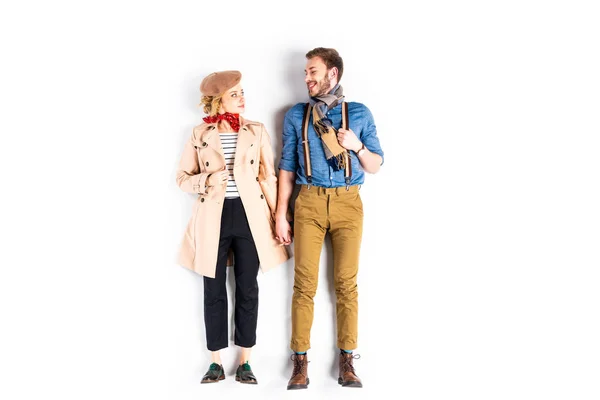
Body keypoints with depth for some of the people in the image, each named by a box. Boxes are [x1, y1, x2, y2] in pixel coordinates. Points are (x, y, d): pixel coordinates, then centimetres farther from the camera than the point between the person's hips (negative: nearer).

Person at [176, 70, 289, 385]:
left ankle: (245, 361, 16)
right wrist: (207, 180, -14)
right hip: (213, 218, 0)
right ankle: (216, 362, 15)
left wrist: (279, 218, 1)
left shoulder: (257, 131, 4)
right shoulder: (200, 134, 3)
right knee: (213, 290, 4)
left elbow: (269, 177, 5)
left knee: (247, 289, 5)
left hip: (249, 215, 0)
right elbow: (182, 177, 7)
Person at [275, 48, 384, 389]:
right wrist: (281, 215, 5)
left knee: (347, 282, 0)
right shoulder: (296, 115, 9)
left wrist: (357, 146, -9)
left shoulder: (360, 114, 8)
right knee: (304, 283, -3)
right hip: (309, 202, 0)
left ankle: (347, 361, 7)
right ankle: (301, 361, 4)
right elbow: (287, 167, 9)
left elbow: (375, 166, 11)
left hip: (348, 203, 0)